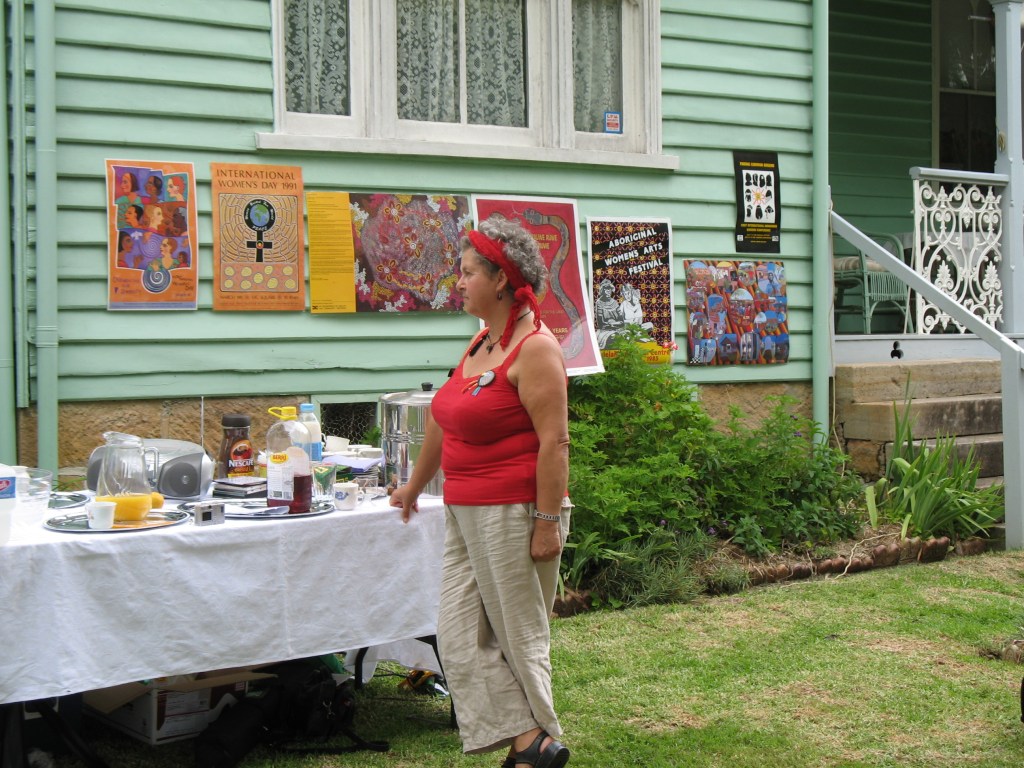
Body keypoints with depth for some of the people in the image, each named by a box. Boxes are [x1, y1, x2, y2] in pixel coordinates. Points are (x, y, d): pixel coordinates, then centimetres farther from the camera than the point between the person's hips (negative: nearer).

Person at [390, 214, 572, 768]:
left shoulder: (534, 348, -13)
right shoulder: (480, 343, 14)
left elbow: (554, 441, -18)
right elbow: (444, 422, 24)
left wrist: (548, 522, -22)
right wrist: (415, 486, 33)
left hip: (514, 514, -9)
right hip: (465, 515, 9)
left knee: (519, 636, 2)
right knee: (460, 638, 6)